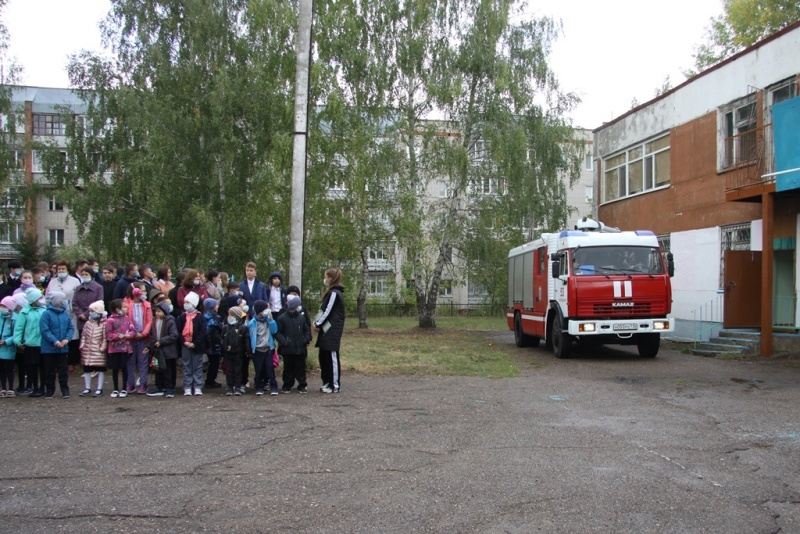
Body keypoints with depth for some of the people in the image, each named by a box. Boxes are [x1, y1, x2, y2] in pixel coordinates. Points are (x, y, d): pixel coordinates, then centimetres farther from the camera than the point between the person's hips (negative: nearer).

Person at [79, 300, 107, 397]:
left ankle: (99, 389, 12)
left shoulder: (104, 324, -10)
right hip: (87, 351, 5)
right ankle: (87, 388, 22)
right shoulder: (87, 324, 7)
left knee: (101, 370, 3)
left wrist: (102, 348, -14)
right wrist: (82, 345, 3)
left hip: (99, 352, -5)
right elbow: (83, 336, 12)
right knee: (87, 370, 11)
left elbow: (105, 338, -11)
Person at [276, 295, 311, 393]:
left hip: (300, 348, 2)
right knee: (288, 368, 8)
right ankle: (287, 385, 19)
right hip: (287, 349, -2)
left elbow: (307, 330, 18)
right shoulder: (282, 318, -3)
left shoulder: (301, 318, 7)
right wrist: (283, 341, -14)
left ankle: (302, 385, 14)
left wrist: (306, 339, 2)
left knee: (300, 367, 7)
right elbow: (277, 332, -4)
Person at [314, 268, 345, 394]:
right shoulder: (332, 292, 17)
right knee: (323, 356, 12)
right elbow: (324, 310, 18)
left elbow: (328, 311, -16)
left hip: (332, 331, -10)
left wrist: (318, 324, -5)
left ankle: (335, 385, 0)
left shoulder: (334, 293, -13)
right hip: (327, 330, 10)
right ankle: (327, 382, 20)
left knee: (332, 357, -5)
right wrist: (317, 323, 3)